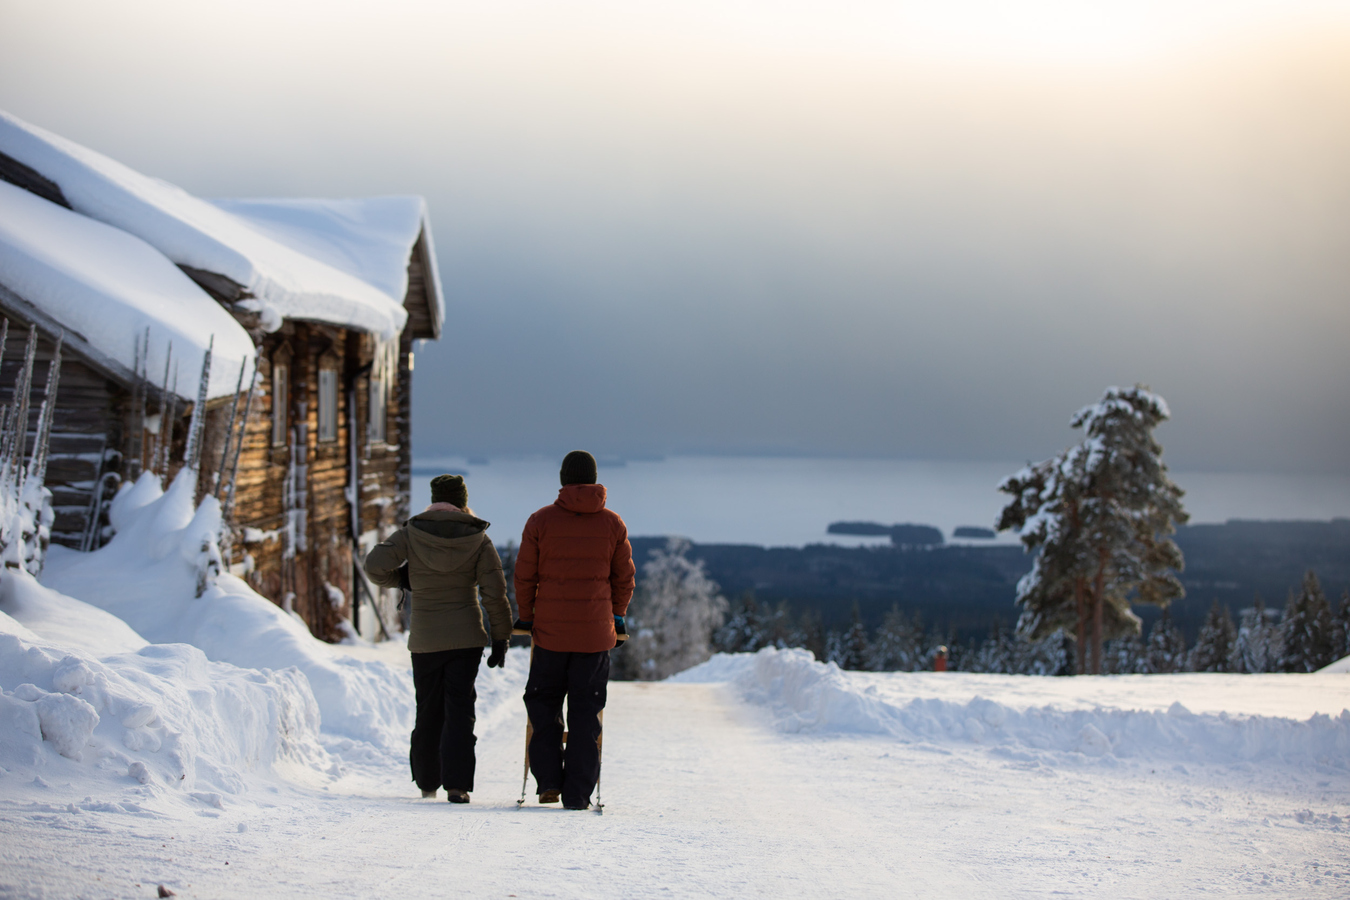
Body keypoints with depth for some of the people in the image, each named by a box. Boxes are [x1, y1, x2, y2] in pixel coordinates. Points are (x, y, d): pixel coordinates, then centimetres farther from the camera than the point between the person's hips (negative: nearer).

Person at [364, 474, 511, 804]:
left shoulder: (411, 533, -2)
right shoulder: (478, 539, -3)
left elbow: (375, 565, -13)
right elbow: (495, 591, -6)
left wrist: (401, 578, 7)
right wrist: (501, 637, 1)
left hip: (425, 640, 1)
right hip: (466, 638, -1)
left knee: (428, 711, 15)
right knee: (459, 710, 0)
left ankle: (427, 781, 27)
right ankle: (457, 784, -10)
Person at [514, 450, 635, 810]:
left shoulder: (541, 521, -3)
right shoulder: (613, 524, 1)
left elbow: (524, 576, 1)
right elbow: (624, 577, 8)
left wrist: (525, 617, 14)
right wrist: (617, 616, 23)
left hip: (550, 631, -1)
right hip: (596, 632, 1)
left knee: (543, 701, 16)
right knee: (586, 712, 6)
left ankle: (548, 780, 6)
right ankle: (578, 794, 4)